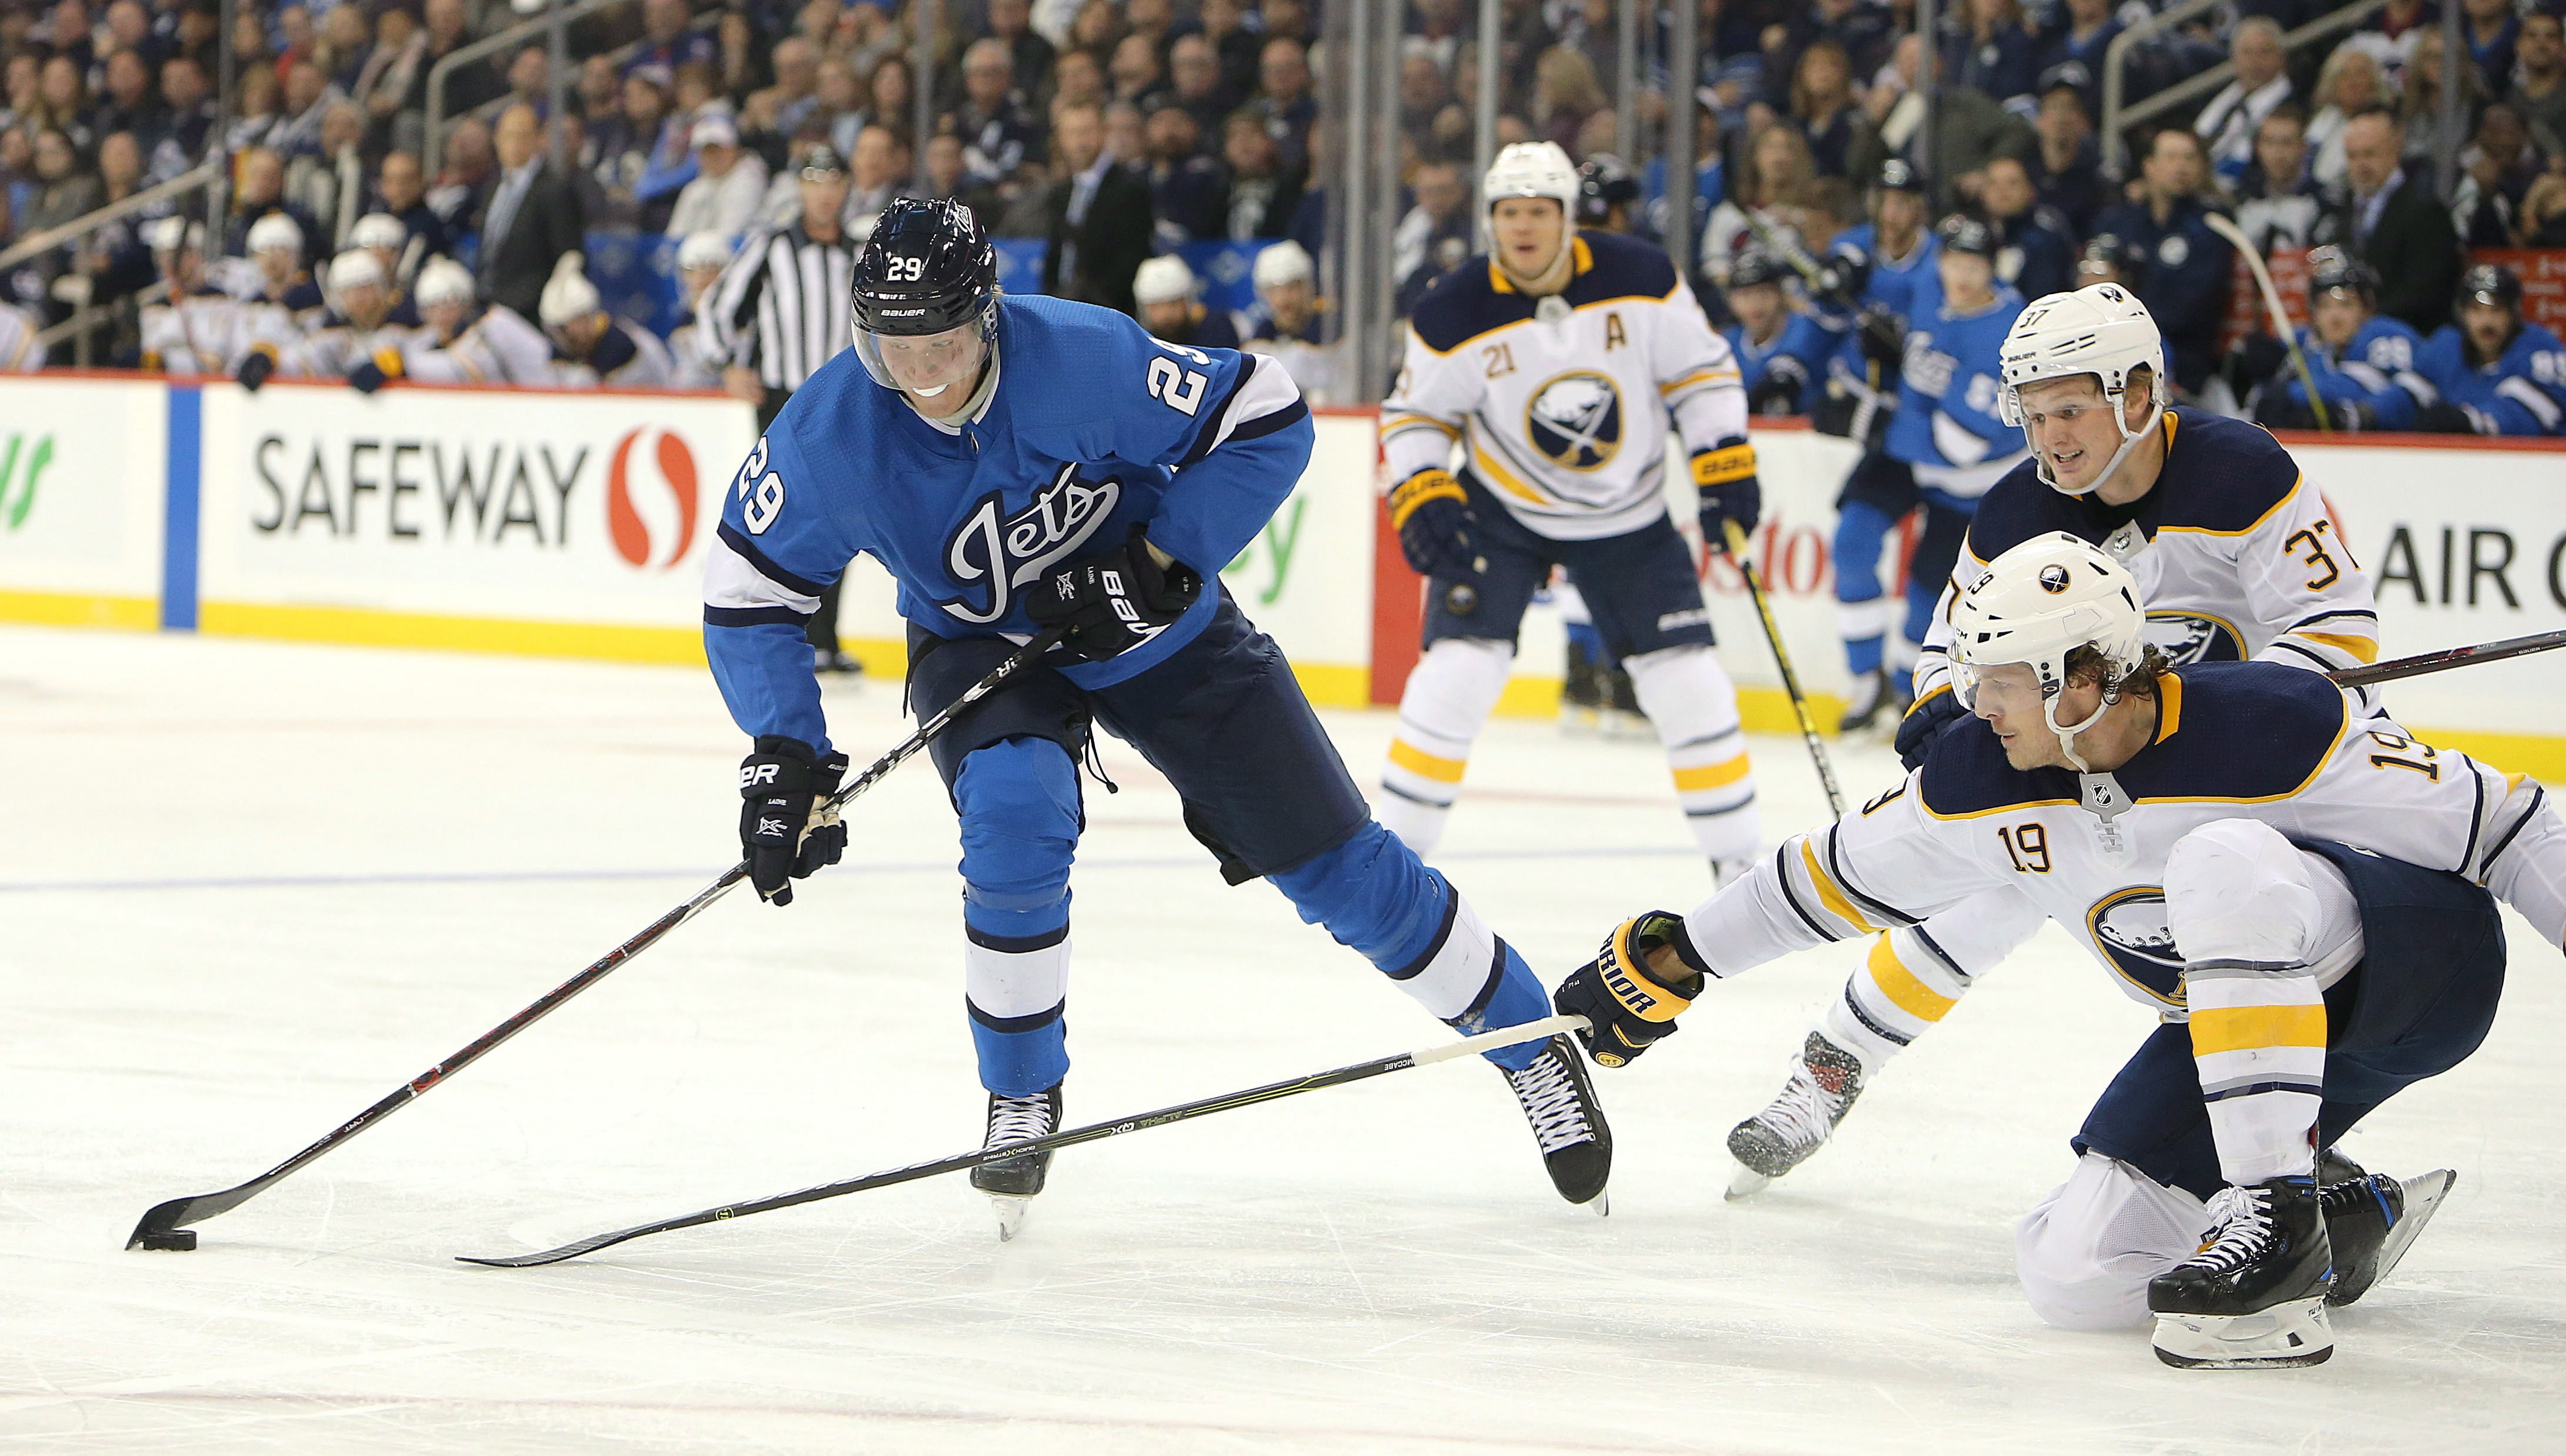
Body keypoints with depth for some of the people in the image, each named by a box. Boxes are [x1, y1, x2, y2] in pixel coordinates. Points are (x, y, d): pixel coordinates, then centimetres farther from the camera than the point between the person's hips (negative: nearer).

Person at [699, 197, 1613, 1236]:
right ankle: (1022, 1097, -8)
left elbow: (1269, 421, -20)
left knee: (1334, 864, -1)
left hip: (1153, 626, -1)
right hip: (983, 646, 1)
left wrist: (1161, 559, -27)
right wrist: (783, 753, -19)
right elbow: (749, 585, -11)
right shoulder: (830, 435, -24)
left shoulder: (1085, 359, -31)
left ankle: (1527, 1038, 19)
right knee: (1014, 814, -30)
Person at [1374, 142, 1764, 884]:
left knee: (1690, 683, -2)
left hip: (1628, 517, 1)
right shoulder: (1454, 313, -16)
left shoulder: (1640, 278, -14)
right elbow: (1414, 412, -4)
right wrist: (1421, 496, -18)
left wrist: (1726, 466, -11)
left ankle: (1739, 859, 12)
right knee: (1459, 668, -16)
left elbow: (1700, 370, -4)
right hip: (1501, 510, -1)